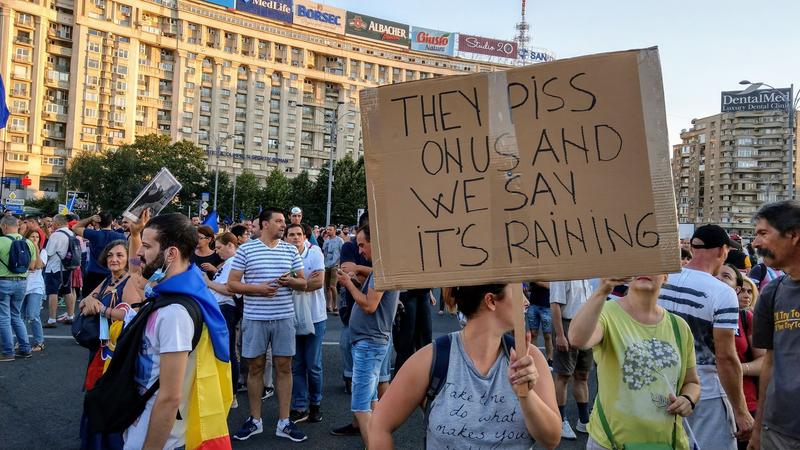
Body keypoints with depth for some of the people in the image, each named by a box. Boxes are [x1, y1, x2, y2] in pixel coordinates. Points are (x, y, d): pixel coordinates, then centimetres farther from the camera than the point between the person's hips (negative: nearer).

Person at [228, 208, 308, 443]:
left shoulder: (290, 250, 6)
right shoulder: (245, 250, -2)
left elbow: (303, 282, 10)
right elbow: (232, 284, -2)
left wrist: (290, 281, -12)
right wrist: (257, 288, -16)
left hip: (284, 317, 2)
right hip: (255, 318, -2)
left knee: (284, 367, 6)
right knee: (255, 367, 9)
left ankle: (284, 422, 16)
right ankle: (255, 420, 24)